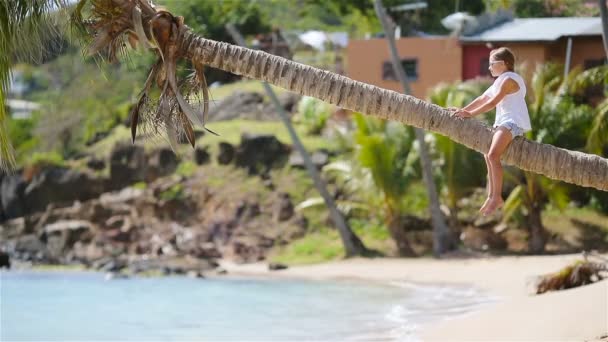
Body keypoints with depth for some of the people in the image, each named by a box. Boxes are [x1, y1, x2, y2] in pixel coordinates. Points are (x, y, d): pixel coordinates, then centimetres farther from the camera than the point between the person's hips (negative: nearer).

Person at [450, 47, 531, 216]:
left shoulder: (508, 80, -11)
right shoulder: (500, 81, 21)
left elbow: (492, 103, -18)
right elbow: (483, 99, 21)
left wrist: (470, 114, -17)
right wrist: (463, 110, 13)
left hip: (514, 122, -12)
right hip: (503, 122, 12)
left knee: (493, 154, -27)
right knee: (488, 155, 21)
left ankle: (497, 197, -26)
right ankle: (492, 196, 24)